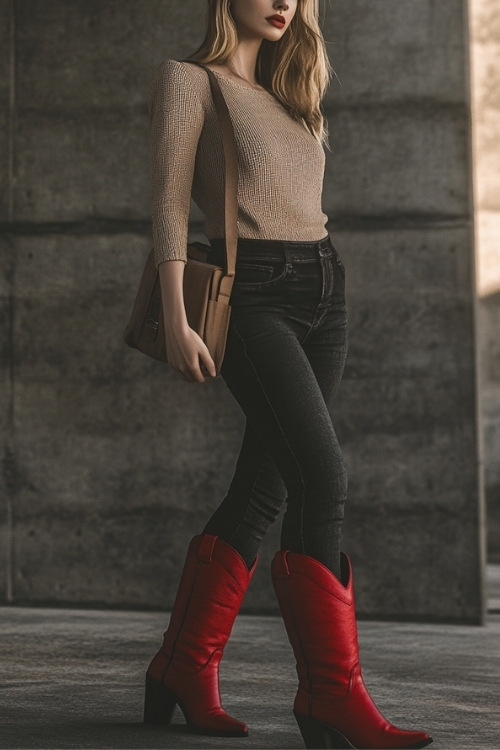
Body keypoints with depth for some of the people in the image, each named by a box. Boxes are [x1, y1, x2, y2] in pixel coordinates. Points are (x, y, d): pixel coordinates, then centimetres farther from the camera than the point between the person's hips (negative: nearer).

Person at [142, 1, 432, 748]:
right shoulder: (188, 80, 1)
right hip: (253, 294, -7)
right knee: (323, 477, -18)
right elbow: (170, 204, -6)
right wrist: (176, 321, -14)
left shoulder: (287, 92, 21)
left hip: (323, 293, 7)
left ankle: (185, 668, 15)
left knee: (263, 489, 4)